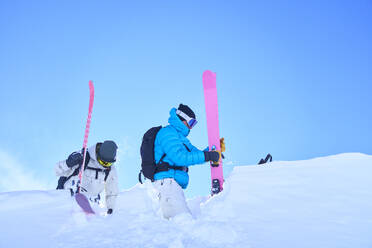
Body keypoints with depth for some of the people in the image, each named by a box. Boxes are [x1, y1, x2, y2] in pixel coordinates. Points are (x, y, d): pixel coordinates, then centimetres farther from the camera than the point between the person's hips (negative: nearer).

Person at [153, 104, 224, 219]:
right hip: (167, 180, -10)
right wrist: (207, 156, -19)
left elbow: (195, 153, 24)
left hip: (175, 185, 10)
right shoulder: (167, 133, -4)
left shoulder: (180, 136, 27)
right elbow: (179, 157, -18)